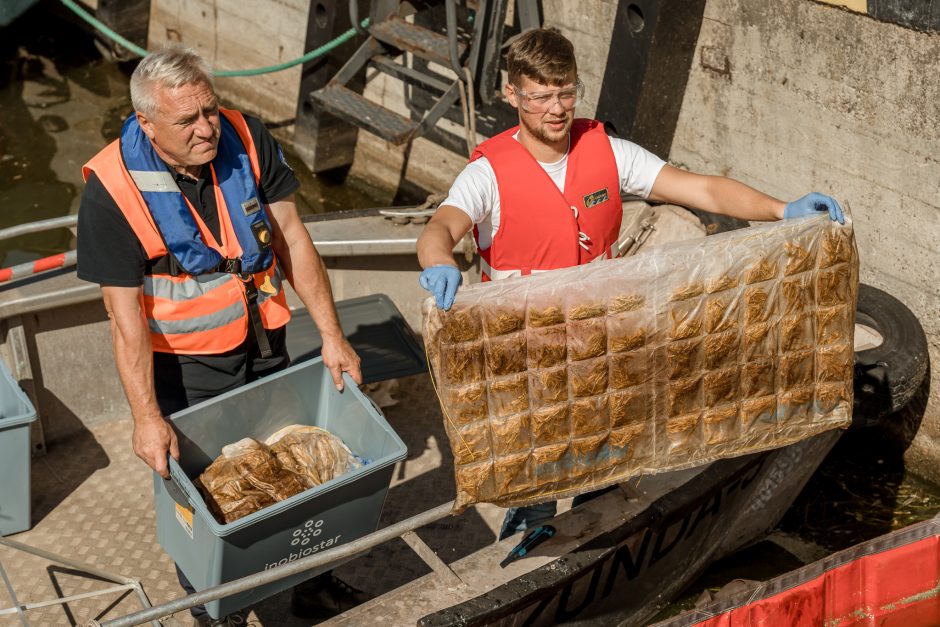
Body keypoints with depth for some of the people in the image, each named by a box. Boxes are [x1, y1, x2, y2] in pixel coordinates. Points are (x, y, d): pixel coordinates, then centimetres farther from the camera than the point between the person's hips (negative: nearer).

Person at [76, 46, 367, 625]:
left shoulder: (247, 139, -14)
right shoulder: (114, 188, -24)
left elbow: (292, 237, -7)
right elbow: (126, 317, -22)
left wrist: (332, 334, -9)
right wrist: (147, 416, -25)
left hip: (265, 345, 4)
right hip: (185, 366, -4)